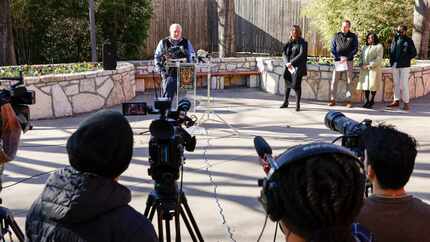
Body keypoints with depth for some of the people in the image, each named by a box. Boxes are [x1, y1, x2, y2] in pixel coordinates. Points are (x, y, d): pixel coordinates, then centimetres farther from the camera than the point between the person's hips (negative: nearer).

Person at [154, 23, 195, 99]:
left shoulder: (186, 43, 11)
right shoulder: (163, 42, 8)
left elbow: (192, 56, 10)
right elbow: (157, 57, 10)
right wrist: (161, 71, -2)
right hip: (169, 74, -1)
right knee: (167, 97, -11)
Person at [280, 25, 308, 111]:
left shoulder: (302, 42, -3)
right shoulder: (289, 42, 12)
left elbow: (301, 55, -14)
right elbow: (284, 53, 5)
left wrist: (291, 62, -18)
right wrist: (287, 63, -12)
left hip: (298, 66, -5)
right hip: (289, 66, 5)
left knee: (297, 84, -8)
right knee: (287, 83, 10)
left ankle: (298, 105, -3)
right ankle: (285, 102, 23)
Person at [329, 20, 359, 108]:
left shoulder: (353, 36, 5)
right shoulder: (337, 36, 8)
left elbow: (355, 49, 0)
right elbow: (332, 49, 5)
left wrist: (347, 57, -13)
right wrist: (339, 57, -10)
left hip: (348, 61, -1)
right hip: (338, 60, 1)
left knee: (349, 81, 1)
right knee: (334, 80, -3)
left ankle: (348, 100, 5)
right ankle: (332, 99, 2)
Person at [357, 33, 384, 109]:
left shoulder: (379, 46, -1)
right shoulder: (365, 47, 19)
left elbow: (379, 59, -10)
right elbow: (362, 57, 21)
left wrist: (370, 65, -16)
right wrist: (361, 65, 2)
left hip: (374, 69, -5)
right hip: (364, 69, 5)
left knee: (373, 84, -3)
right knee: (365, 84, 1)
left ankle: (372, 100, 7)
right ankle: (367, 100, 7)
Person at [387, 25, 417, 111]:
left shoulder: (408, 41, -3)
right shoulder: (395, 39, 10)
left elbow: (414, 53, -1)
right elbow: (391, 51, 17)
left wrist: (406, 59, -9)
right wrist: (391, 61, 5)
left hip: (404, 66, -5)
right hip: (395, 65, 5)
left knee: (403, 84, -6)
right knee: (396, 84, 10)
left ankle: (406, 103, 0)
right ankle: (396, 101, 18)